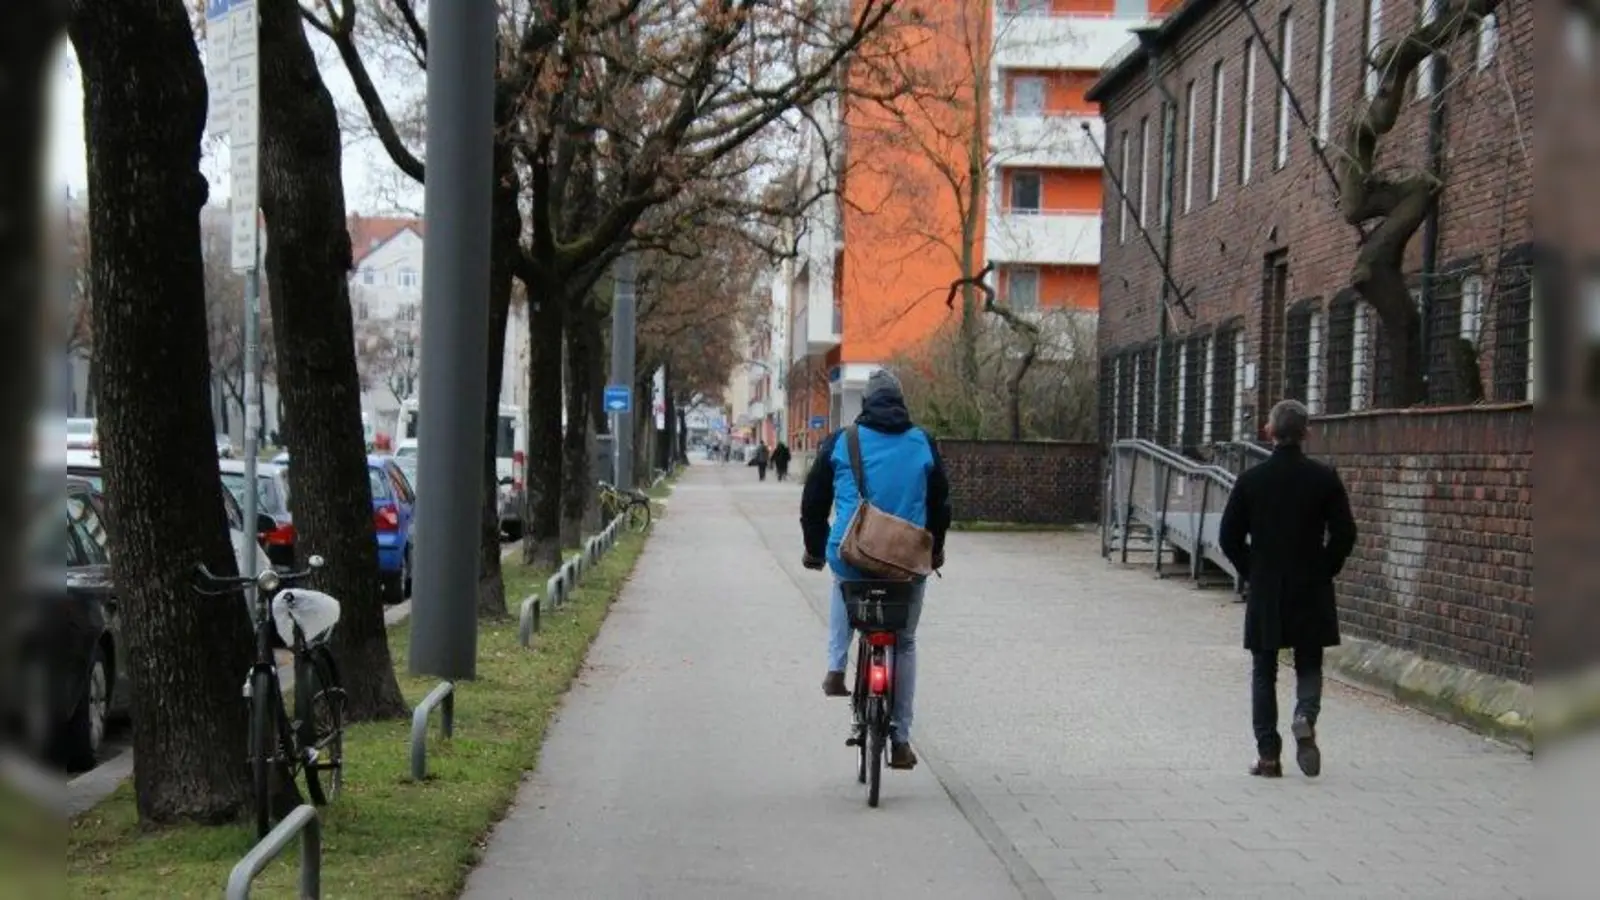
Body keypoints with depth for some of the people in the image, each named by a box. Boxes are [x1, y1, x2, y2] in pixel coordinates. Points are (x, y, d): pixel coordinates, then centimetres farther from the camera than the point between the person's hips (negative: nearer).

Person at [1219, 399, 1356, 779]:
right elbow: (1344, 535, -4)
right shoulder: (1324, 478, -4)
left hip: (1264, 591, 0)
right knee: (1309, 665, 13)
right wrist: (1325, 571, 8)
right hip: (1312, 591, 0)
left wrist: (1251, 573, 10)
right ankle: (1306, 717, -17)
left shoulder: (1251, 479, -3)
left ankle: (1268, 754, 6)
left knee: (1264, 672, 9)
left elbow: (1229, 537, -2)